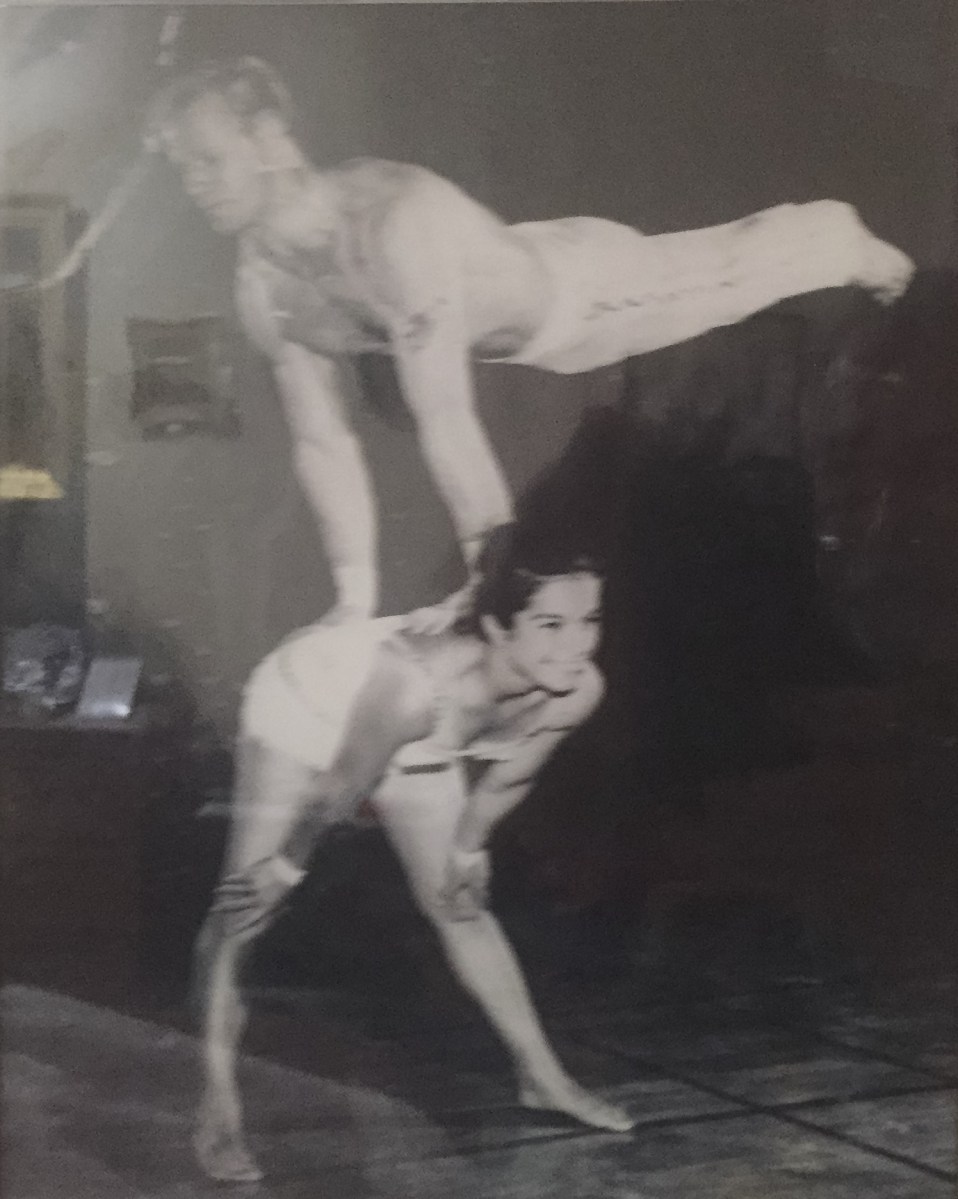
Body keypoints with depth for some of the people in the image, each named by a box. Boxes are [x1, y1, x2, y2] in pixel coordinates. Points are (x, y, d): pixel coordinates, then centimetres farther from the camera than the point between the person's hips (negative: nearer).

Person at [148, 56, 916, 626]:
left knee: (730, 269, 23)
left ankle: (845, 240, 56)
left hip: (582, 281, -4)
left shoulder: (398, 219, -50)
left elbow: (443, 415, -52)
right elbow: (322, 441, -17)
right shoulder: (262, 288, -26)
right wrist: (356, 595, -18)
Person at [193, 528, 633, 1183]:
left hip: (418, 740, 5)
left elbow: (509, 775, -7)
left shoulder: (576, 692, -30)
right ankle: (219, 1106, 4)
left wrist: (468, 848, 7)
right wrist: (288, 863, -14)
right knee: (247, 905, -7)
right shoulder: (421, 682, -47)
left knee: (462, 905, 13)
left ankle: (544, 1077, 26)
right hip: (304, 704, -5)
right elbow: (342, 789, -29)